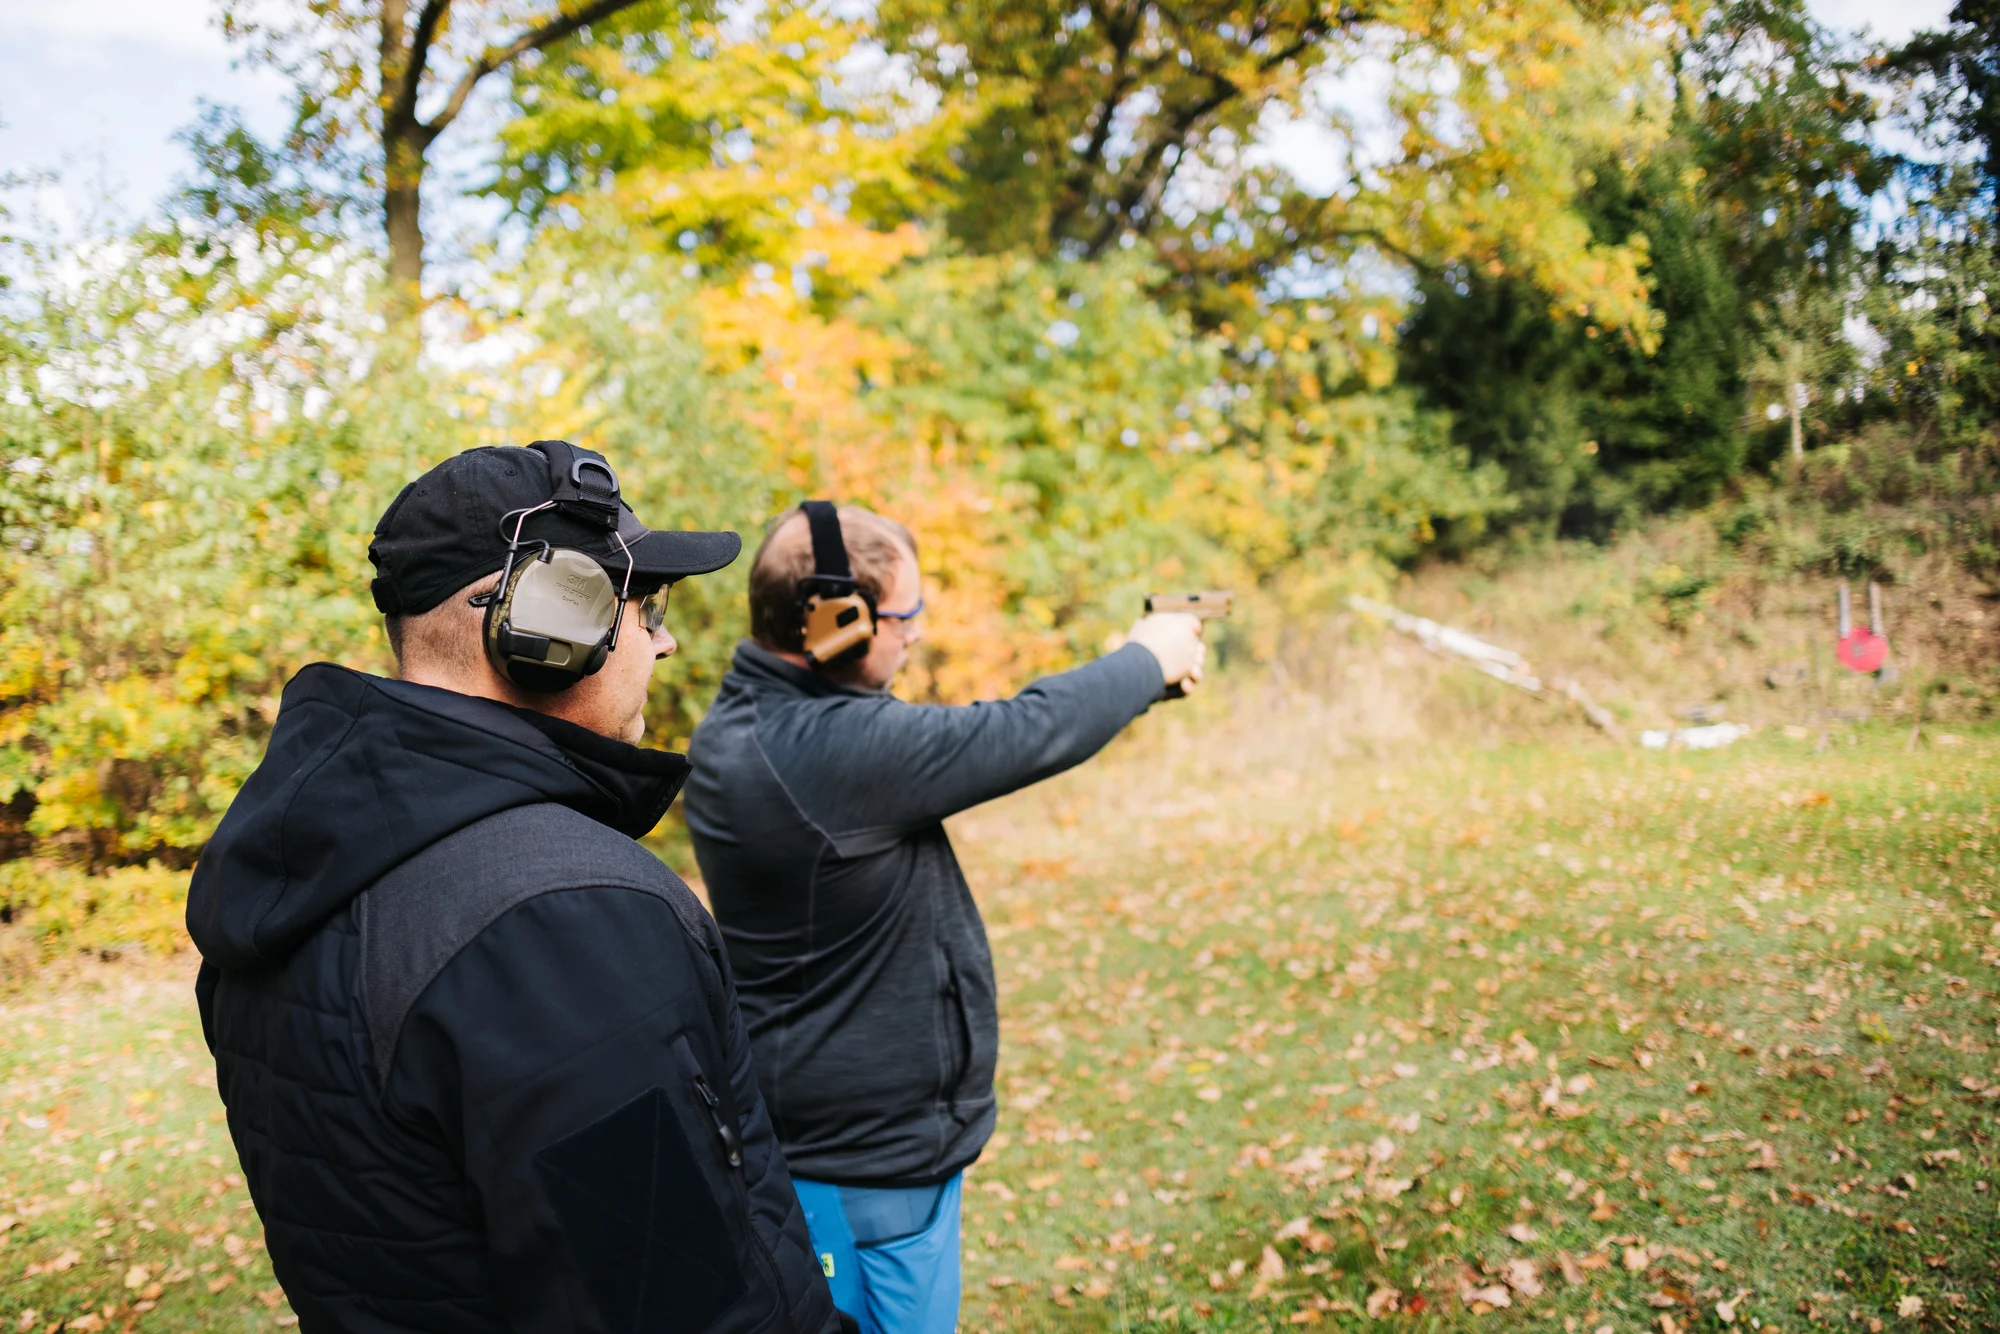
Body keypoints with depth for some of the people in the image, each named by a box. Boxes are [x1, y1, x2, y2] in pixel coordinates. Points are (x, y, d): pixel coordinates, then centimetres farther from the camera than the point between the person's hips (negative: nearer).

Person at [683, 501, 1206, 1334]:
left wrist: (1128, 683, 6)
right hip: (867, 1162, -9)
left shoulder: (739, 724, 1)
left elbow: (963, 743, 7)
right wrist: (1148, 659, 0)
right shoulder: (838, 748, -29)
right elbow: (1028, 735, -20)